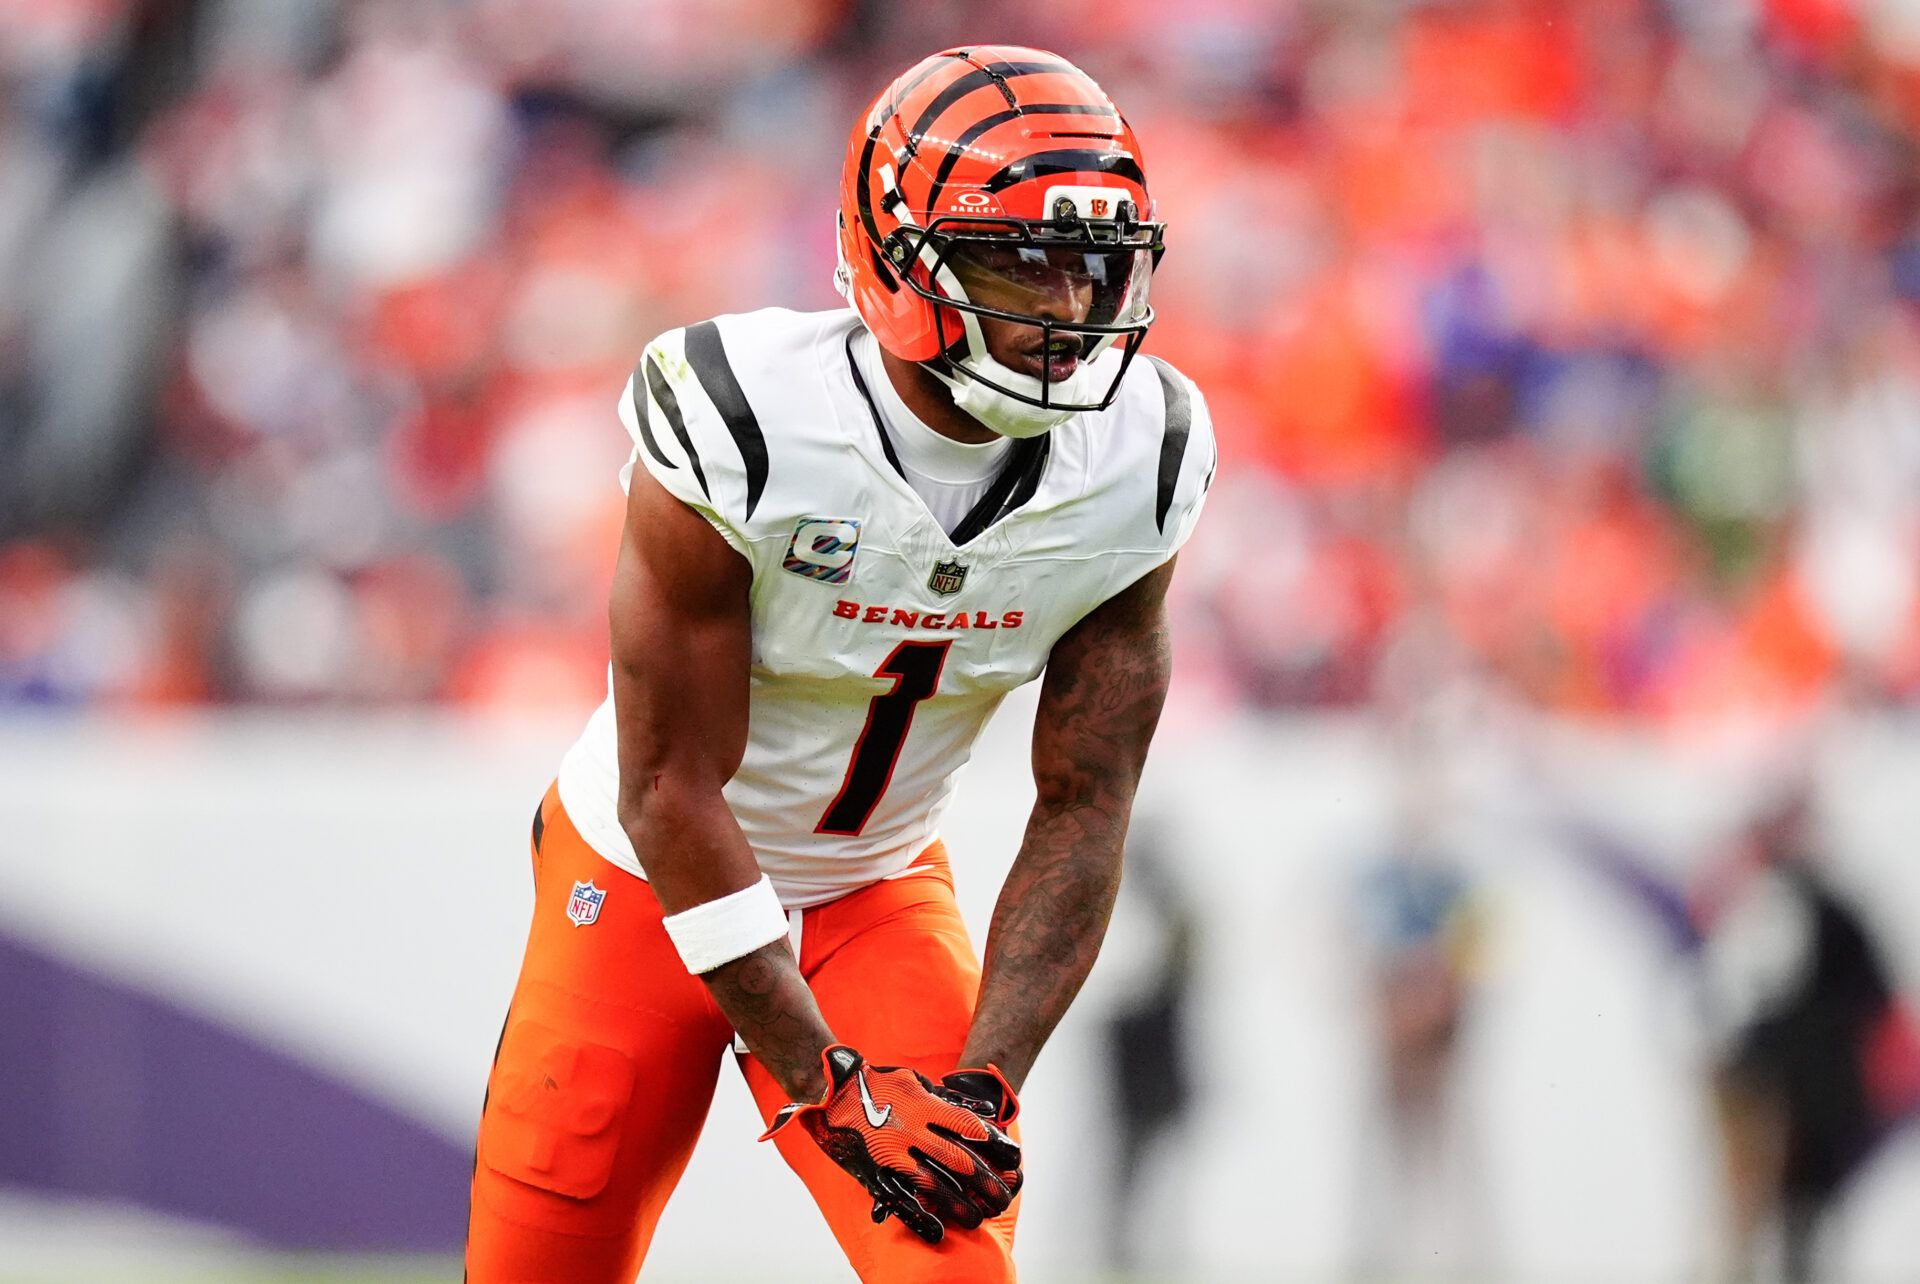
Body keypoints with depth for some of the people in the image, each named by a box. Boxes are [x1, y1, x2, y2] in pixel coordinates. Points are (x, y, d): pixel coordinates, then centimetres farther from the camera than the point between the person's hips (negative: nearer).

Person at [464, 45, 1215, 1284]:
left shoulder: (1138, 469, -16)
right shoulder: (740, 430, -29)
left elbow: (1082, 809, -9)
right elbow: (672, 796, -24)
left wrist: (985, 1081, -21)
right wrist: (830, 1084, -25)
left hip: (878, 888, 3)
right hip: (654, 885, -3)